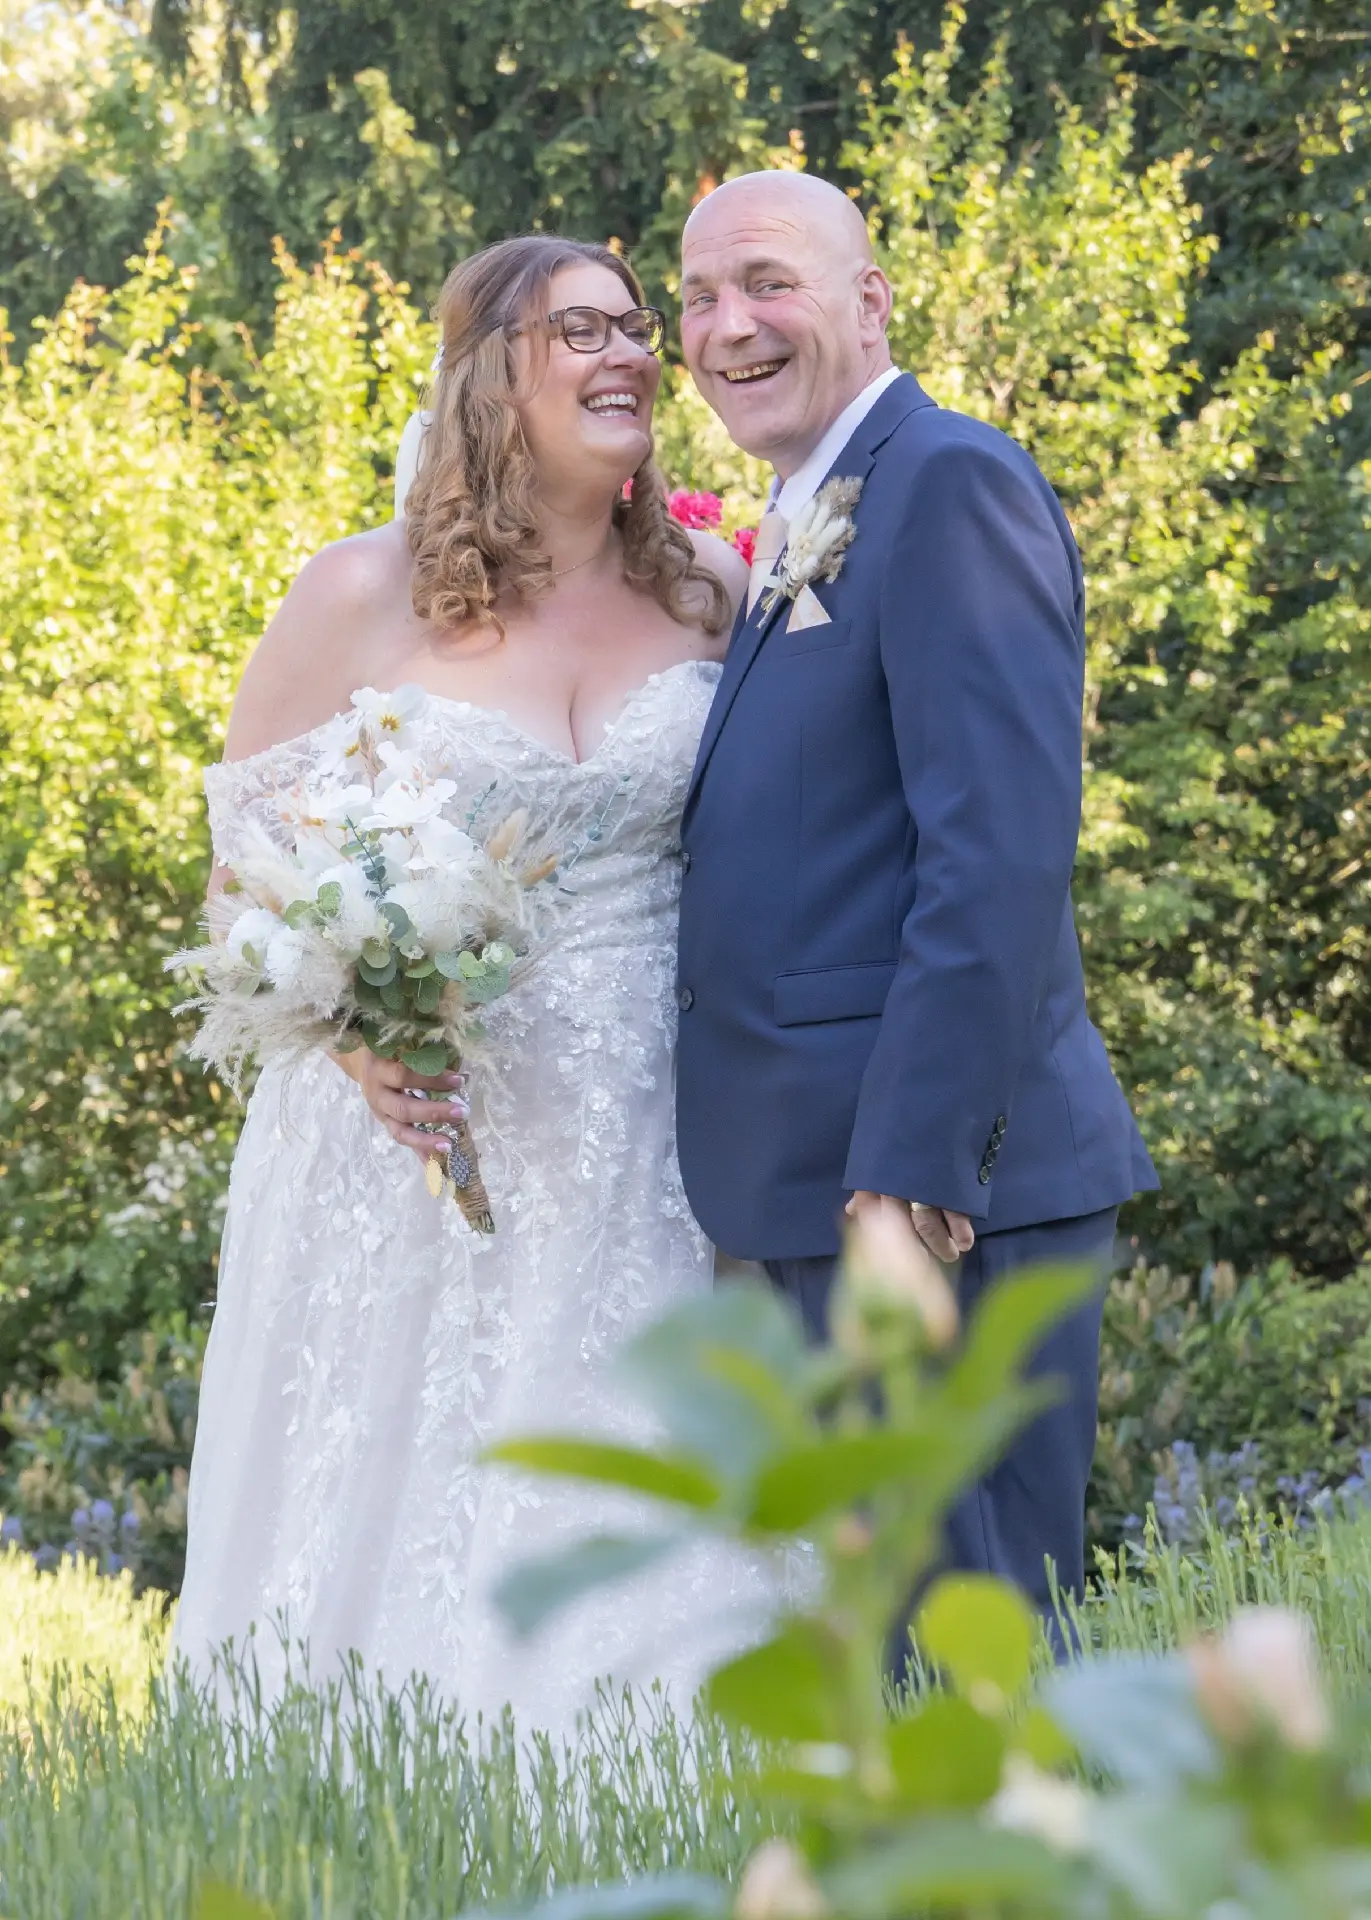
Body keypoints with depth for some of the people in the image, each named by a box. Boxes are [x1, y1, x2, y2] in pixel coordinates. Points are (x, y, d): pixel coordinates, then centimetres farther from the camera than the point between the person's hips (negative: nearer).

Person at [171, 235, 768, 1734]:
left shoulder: (709, 588, 5)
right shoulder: (365, 598, -4)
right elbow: (249, 846, 2)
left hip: (639, 1151, 2)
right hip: (417, 1131, -2)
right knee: (405, 1530, 0)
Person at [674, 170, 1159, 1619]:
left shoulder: (950, 484, -9)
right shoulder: (799, 536, 21)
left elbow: (1003, 848, -19)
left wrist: (915, 1174, -23)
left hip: (938, 1184, -10)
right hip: (819, 1190, 10)